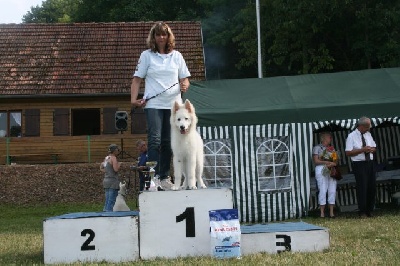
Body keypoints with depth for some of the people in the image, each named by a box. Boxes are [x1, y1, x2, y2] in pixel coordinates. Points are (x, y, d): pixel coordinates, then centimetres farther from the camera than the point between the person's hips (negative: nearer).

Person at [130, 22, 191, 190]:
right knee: (154, 140, -14)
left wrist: (185, 85, -7)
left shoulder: (177, 56, 14)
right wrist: (133, 99, -8)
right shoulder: (147, 55, 7)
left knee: (168, 142, 6)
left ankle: (164, 177, 14)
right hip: (153, 104, -3)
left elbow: (185, 78, 16)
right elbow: (137, 79, 4)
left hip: (173, 104, 3)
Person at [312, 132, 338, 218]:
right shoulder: (317, 148, 5)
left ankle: (331, 212, 2)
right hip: (321, 170, -5)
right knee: (323, 191, -9)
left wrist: (333, 164, -9)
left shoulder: (332, 149, 20)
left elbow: (335, 161, 14)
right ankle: (322, 212, -6)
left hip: (331, 171, 5)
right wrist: (328, 162, -11)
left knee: (332, 191, -1)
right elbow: (316, 161, -4)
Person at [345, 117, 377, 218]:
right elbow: (348, 152, -13)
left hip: (370, 163, 6)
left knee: (372, 186, 8)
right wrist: (362, 150, -19)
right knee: (362, 187, -6)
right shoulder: (351, 136, -8)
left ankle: (369, 210, 21)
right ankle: (362, 212, 3)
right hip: (359, 164, -6)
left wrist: (371, 149, -6)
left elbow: (374, 148, 18)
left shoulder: (368, 134, 11)